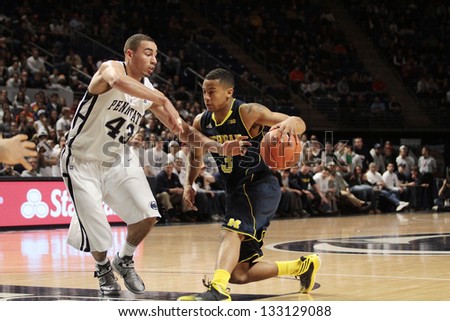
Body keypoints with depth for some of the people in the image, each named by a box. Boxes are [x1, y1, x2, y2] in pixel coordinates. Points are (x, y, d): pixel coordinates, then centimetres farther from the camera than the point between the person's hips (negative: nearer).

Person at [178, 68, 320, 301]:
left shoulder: (248, 113, -16)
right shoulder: (201, 123, 1)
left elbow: (300, 124, -21)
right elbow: (195, 154, 23)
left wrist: (290, 123, -44)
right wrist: (189, 184, 11)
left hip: (260, 185, -7)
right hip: (236, 191, 7)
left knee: (231, 232, -36)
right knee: (239, 274, 7)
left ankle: (217, 289, -51)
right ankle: (303, 266, 25)